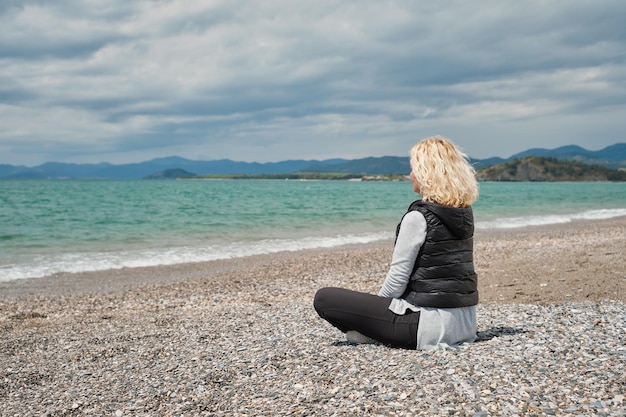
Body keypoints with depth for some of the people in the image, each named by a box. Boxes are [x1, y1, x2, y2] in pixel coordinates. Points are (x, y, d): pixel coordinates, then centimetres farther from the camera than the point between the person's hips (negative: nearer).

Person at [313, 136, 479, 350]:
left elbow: (398, 278, -14)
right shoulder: (464, 213, 7)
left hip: (431, 325, -8)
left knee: (324, 298, -5)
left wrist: (377, 304, 6)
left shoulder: (418, 217, -16)